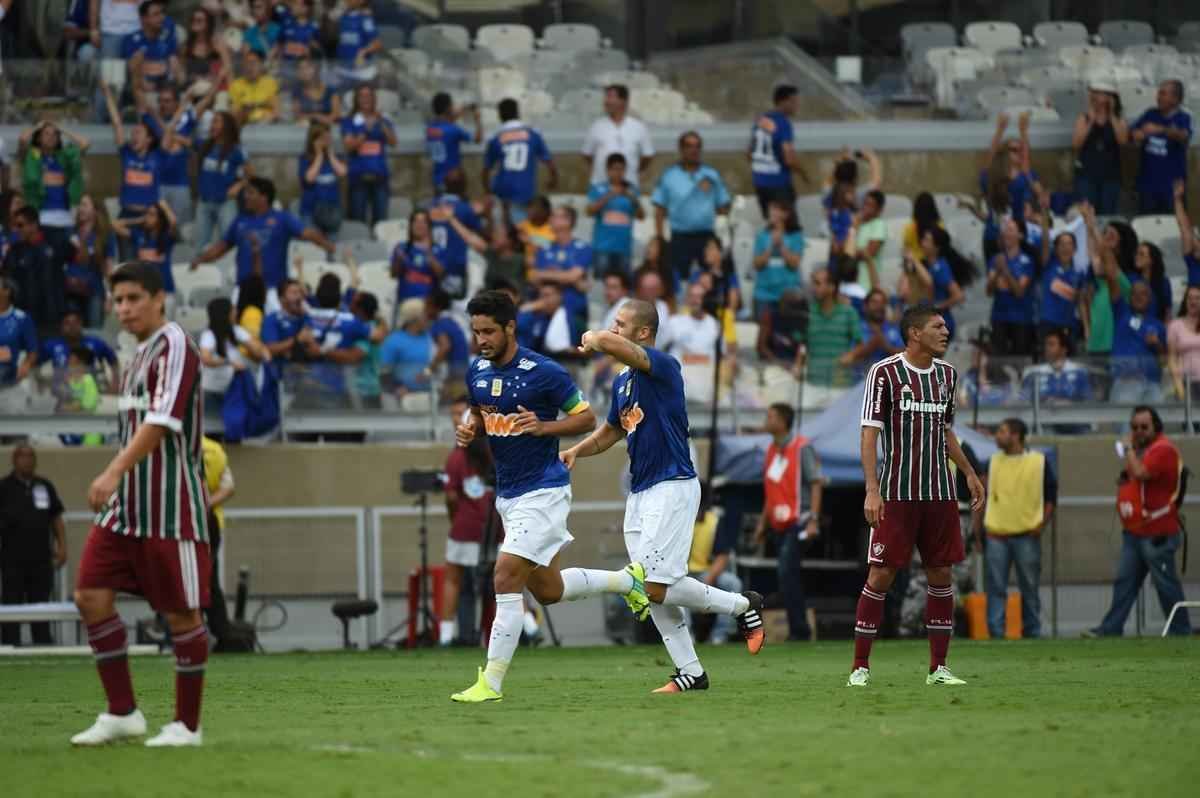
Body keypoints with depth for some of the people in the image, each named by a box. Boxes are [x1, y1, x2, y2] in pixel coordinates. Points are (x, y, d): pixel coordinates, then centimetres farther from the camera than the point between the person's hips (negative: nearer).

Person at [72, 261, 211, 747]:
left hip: (170, 509, -9)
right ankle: (122, 714, 5)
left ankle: (187, 725, 8)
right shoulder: (140, 355, 17)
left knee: (181, 614, -1)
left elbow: (162, 420, -23)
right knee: (91, 596, -2)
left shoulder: (174, 347, -10)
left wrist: (115, 472, -32)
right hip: (125, 505, 9)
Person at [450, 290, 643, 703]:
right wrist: (469, 429, -3)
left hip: (543, 490, -8)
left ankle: (491, 682, -14)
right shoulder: (476, 372, 3)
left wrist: (543, 427, -23)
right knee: (547, 590, 15)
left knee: (506, 577, -17)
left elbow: (586, 418, -7)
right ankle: (625, 580, 39)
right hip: (507, 494, 8)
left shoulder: (544, 372, -15)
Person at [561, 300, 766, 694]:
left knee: (655, 587, -14)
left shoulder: (664, 367, -14)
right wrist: (576, 451, 13)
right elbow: (610, 431, 31)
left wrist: (592, 338, -10)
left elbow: (611, 344, -32)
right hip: (639, 493, 9)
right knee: (648, 591, 5)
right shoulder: (622, 381, 14)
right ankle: (690, 672, 12)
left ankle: (743, 605, 5)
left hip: (672, 487, -9)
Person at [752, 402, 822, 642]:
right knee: (786, 576, 8)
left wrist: (813, 520, -20)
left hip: (798, 522, -8)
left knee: (786, 571, -18)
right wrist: (762, 523, 22)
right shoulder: (772, 449, 16)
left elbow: (816, 483, -12)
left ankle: (799, 629, -16)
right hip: (779, 524, 8)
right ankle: (798, 630, 14)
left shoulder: (802, 447, -8)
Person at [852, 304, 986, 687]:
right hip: (896, 493, -5)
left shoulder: (947, 374, 11)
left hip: (939, 493, 5)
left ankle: (938, 667, 10)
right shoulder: (884, 373, -7)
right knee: (881, 575, -6)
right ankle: (860, 667, 1)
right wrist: (872, 490, -18)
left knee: (941, 573, 4)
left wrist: (970, 474, 20)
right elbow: (870, 433, -10)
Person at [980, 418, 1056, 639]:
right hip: (996, 536, 1)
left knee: (1030, 589, 6)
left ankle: (1032, 633, 14)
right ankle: (996, 634, -2)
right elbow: (983, 495, 13)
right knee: (996, 588, -3)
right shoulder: (993, 462, 9)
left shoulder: (1039, 462, 2)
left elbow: (1051, 496, 6)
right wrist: (984, 526, 4)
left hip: (1027, 536, -1)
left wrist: (1042, 523, -5)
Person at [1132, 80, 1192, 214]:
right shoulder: (1150, 115, 7)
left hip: (1172, 183, -4)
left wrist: (1160, 129, -46)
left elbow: (1184, 136, -28)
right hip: (1147, 182, 4)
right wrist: (1137, 135, -16)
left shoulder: (1183, 118, -7)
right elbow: (1132, 132, 10)